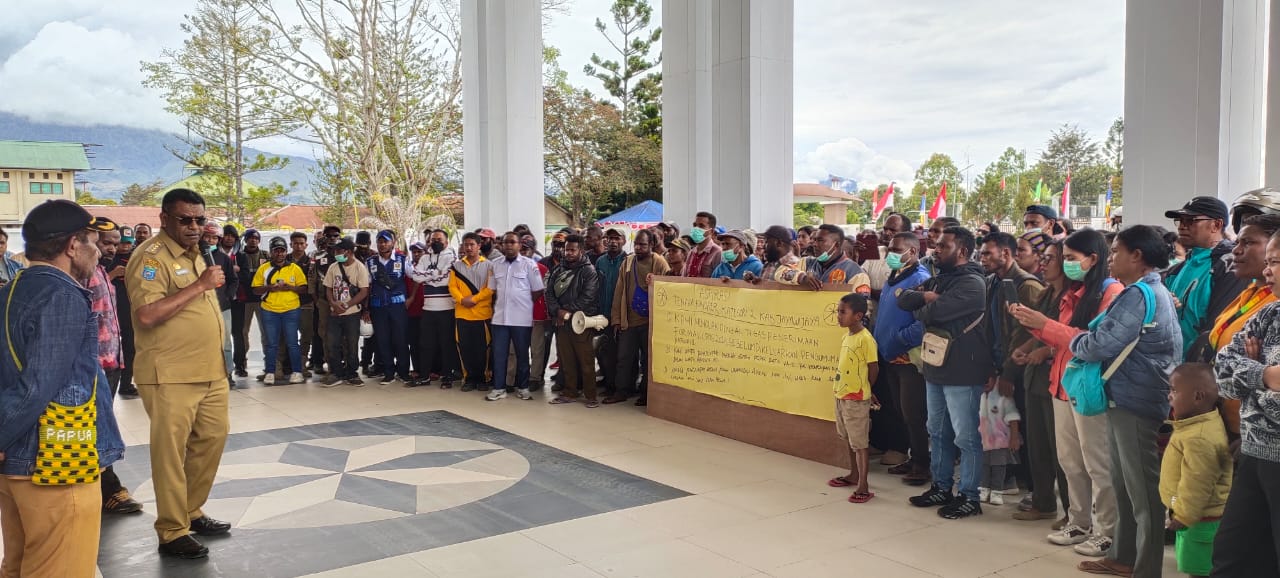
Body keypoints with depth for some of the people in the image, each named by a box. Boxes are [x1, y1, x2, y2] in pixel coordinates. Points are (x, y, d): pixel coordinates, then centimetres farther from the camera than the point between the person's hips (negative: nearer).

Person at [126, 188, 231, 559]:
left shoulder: (194, 254, 15)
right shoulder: (151, 257, -13)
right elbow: (147, 315, -26)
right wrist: (200, 285, -22)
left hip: (210, 372, 9)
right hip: (170, 376, -9)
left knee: (212, 438, 14)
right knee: (171, 452, 0)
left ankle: (191, 512, 29)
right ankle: (173, 532, 10)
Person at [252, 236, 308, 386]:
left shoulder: (295, 268, 5)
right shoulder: (263, 269, 6)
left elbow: (303, 289, 3)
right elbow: (256, 289, 5)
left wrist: (290, 287, -15)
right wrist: (269, 287, -14)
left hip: (291, 310, -1)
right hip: (269, 311, 1)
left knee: (292, 343, 1)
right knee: (271, 344, 6)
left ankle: (297, 372, 8)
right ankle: (270, 373, 13)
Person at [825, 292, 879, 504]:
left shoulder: (865, 338, -18)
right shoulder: (845, 336, 7)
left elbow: (874, 368, -12)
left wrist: (864, 389, 3)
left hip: (857, 399, -9)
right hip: (841, 396, 9)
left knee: (860, 443, -2)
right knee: (848, 439, 21)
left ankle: (863, 487, 4)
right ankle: (854, 474, 37)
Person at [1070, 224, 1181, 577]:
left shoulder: (1139, 294, -17)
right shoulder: (1155, 291, 17)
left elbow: (1100, 346, -19)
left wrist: (1076, 342, -1)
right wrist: (1086, 340, 3)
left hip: (1135, 401, -11)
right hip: (1128, 397, 11)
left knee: (1142, 488, -2)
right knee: (1124, 483, 17)